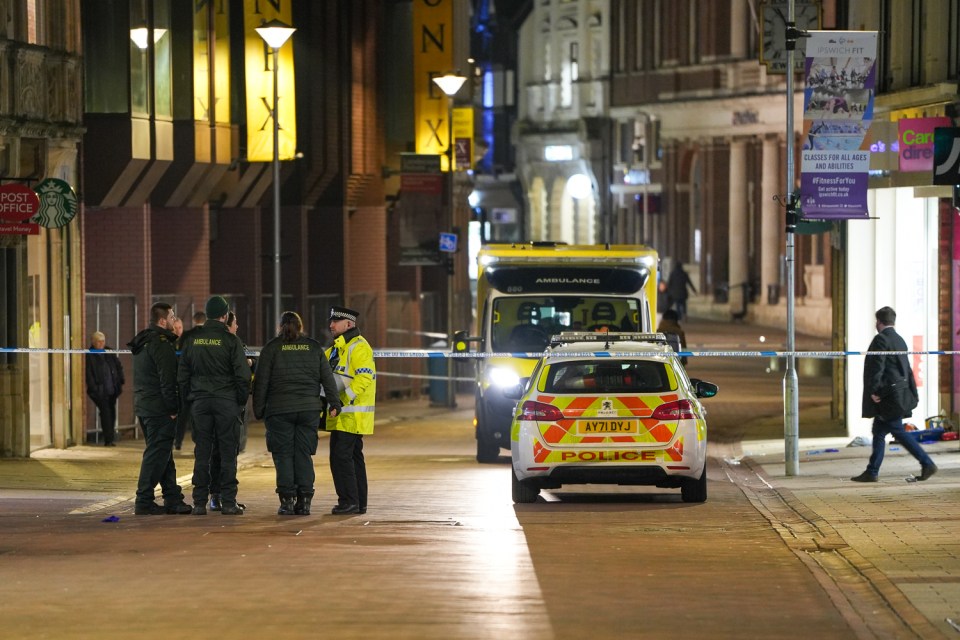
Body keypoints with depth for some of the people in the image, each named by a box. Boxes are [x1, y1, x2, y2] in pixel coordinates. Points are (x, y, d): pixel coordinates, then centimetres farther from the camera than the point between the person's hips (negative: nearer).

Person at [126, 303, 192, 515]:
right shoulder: (161, 344, -15)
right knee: (157, 453, -6)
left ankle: (173, 498, 17)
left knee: (162, 454, 14)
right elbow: (168, 380, -20)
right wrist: (173, 408, -14)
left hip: (143, 406, 10)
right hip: (159, 409, -10)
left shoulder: (142, 343, 16)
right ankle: (144, 501, -6)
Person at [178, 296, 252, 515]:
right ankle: (228, 503, -2)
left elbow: (182, 375, 10)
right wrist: (241, 401, 4)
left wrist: (189, 399, 16)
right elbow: (243, 375, -7)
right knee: (228, 453, 0)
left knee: (201, 453, 6)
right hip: (226, 402, -3)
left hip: (200, 401, 3)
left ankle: (199, 503, 4)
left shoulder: (192, 340, 7)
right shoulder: (230, 341, -5)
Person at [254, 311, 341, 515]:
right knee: (304, 455, 6)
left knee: (283, 455, 2)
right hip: (309, 409, 2)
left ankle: (287, 501, -3)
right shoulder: (314, 347, 8)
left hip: (280, 409, -2)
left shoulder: (271, 348, 1)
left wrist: (258, 408, 5)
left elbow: (261, 381, 0)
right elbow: (327, 378, 6)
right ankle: (304, 501, 2)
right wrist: (334, 404, 7)